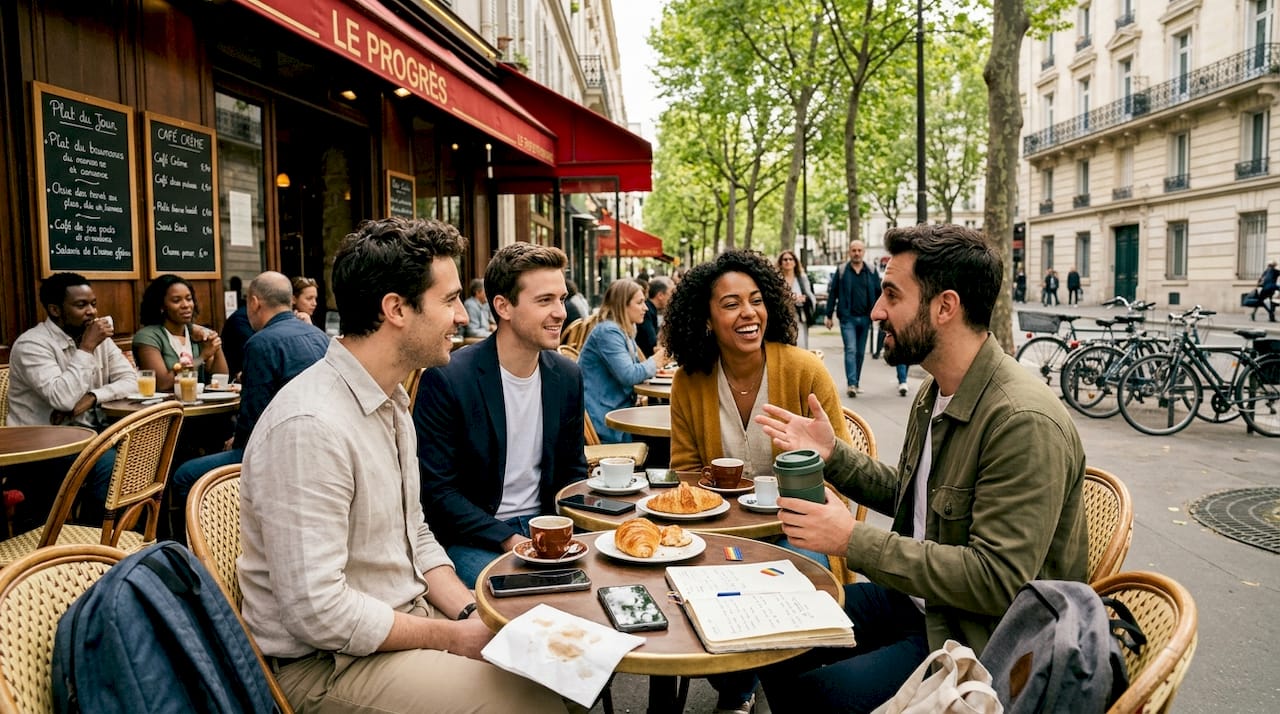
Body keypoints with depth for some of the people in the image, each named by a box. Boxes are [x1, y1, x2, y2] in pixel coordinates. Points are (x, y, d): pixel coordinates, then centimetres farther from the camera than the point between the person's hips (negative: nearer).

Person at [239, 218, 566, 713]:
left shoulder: (390, 402, 7)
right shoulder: (310, 425, -25)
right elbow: (316, 611, -26)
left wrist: (473, 613, -3)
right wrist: (453, 637, -16)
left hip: (408, 616, 9)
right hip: (327, 661, -8)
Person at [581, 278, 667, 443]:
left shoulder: (625, 331, 14)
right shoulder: (608, 332, -16)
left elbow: (633, 368, 11)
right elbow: (628, 376, -24)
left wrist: (658, 359, -5)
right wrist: (654, 363, -7)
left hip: (618, 408, 9)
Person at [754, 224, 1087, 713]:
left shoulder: (1024, 422, -26)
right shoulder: (936, 390, 4)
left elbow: (998, 580, -28)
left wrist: (854, 540, -28)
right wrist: (832, 454, 1)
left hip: (983, 638, -8)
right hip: (918, 596, 8)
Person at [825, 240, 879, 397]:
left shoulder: (871, 272, 7)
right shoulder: (841, 271, 2)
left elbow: (879, 293, 7)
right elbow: (832, 293, 2)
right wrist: (829, 316, -1)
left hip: (865, 318, 3)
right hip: (848, 318, -3)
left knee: (860, 352, 9)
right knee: (851, 350, -11)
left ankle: (855, 382, 20)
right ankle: (851, 384, -16)